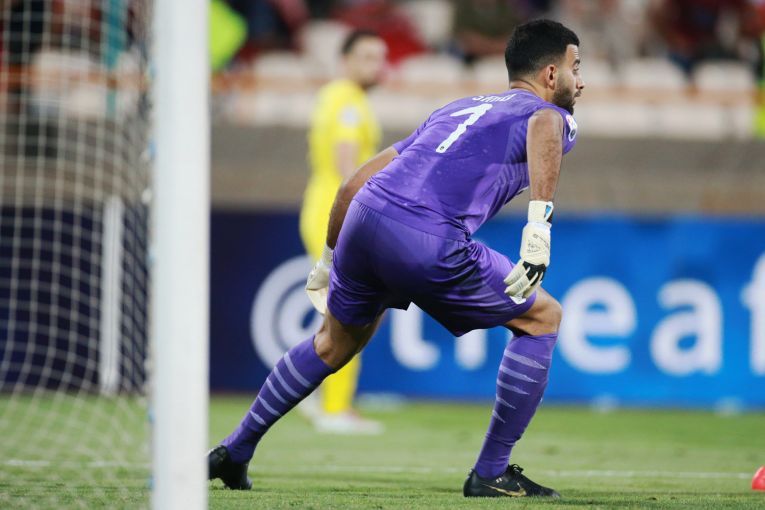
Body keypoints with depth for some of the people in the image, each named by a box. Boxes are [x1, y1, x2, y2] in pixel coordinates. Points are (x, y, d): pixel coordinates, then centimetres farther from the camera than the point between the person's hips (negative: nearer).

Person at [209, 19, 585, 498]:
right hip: (428, 243, -7)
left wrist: (329, 259, 41)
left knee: (335, 344, 32)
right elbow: (542, 126, -18)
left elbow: (355, 183, 30)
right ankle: (491, 473, 11)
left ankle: (234, 452, 41)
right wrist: (540, 223, -26)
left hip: (362, 218, 7)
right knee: (542, 317, 11)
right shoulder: (552, 116, 11)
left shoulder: (458, 110, 32)